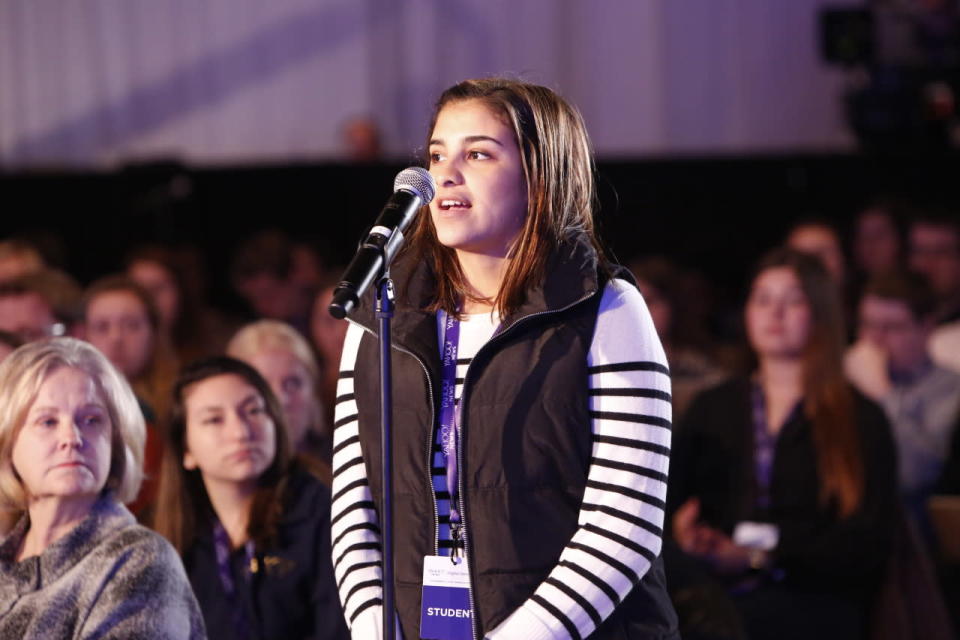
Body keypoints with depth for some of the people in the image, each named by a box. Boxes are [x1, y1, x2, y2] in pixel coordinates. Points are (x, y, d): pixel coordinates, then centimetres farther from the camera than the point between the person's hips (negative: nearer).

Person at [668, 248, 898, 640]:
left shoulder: (861, 420, 11)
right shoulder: (711, 408, 22)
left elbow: (868, 541, 0)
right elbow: (671, 499, 14)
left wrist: (753, 557, -11)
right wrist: (682, 533, -11)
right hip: (708, 589, 3)